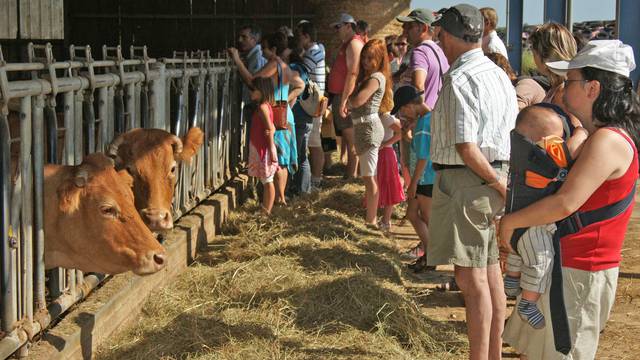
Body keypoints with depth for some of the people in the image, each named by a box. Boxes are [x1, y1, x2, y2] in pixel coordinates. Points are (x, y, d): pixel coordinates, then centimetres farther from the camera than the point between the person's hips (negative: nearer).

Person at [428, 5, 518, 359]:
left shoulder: (458, 80, -16)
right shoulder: (499, 75, 10)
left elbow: (466, 148, -22)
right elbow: (512, 133, 13)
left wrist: (499, 184, -13)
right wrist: (502, 181, 14)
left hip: (465, 181, -9)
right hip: (494, 176, 9)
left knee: (471, 277, -5)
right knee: (490, 271, 15)